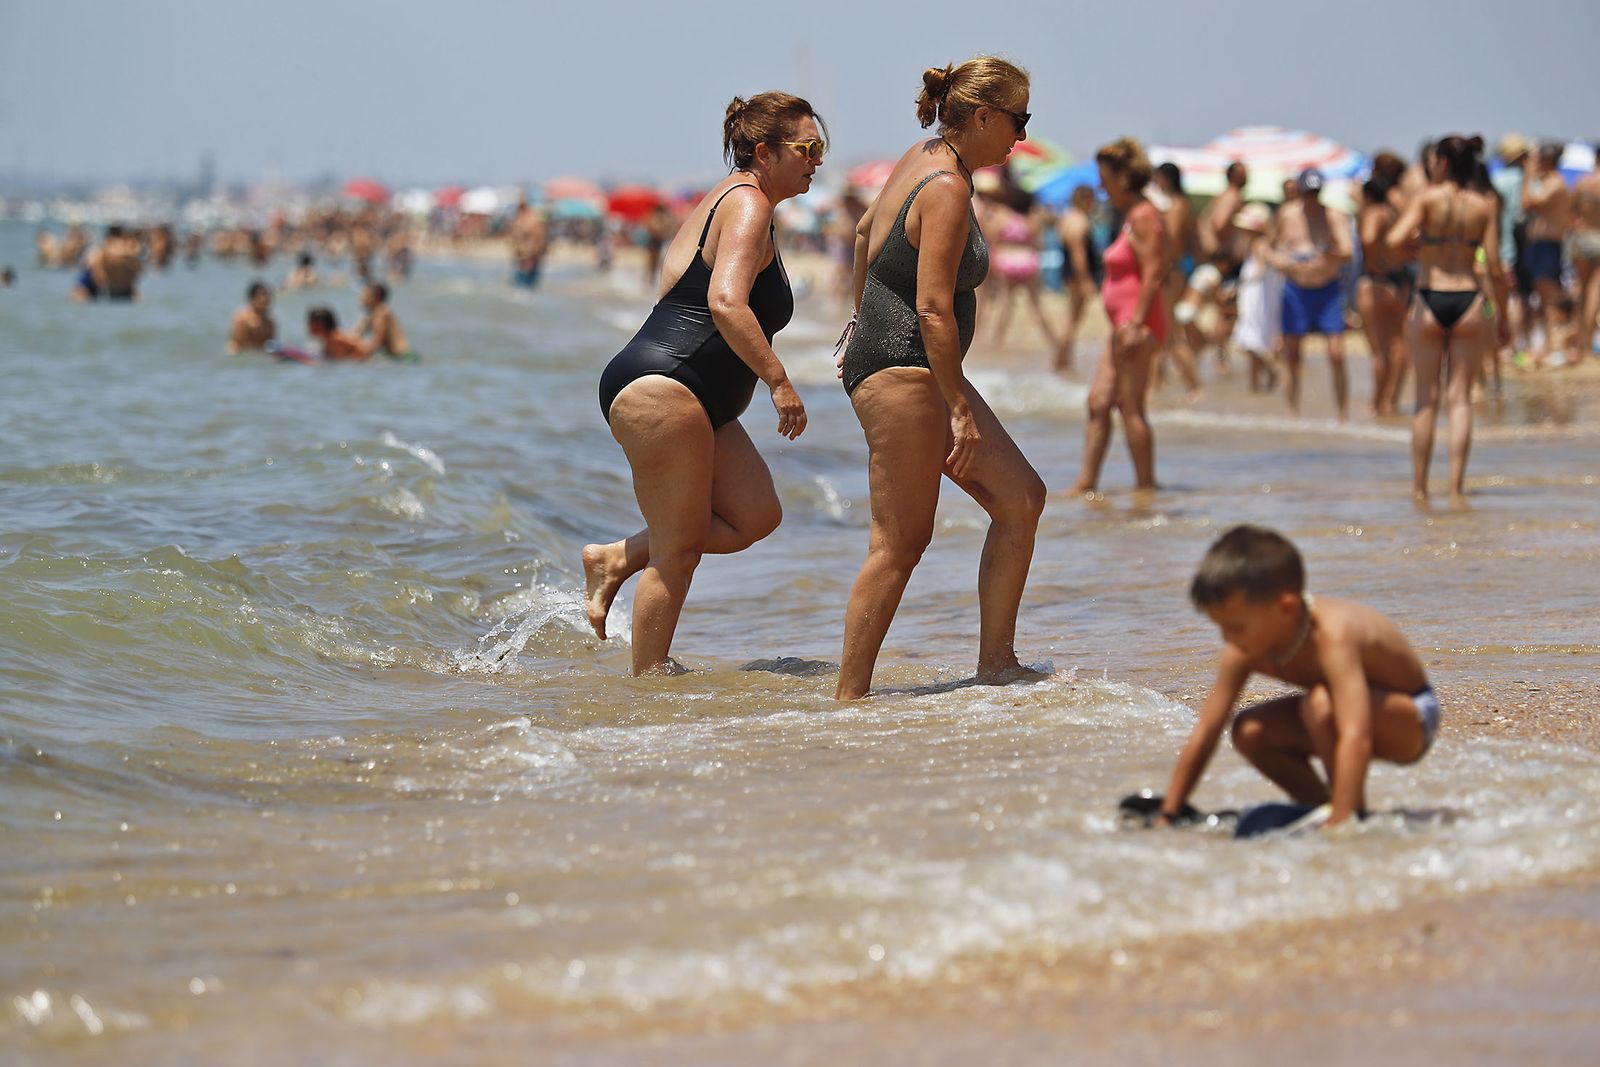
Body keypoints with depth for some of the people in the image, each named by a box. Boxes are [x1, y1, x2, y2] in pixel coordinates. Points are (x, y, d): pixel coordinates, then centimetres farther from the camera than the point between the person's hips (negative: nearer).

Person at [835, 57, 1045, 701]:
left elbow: (865, 231, 29)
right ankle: (850, 697, -5)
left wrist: (863, 321, 40)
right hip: (901, 368, -11)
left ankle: (996, 665, 9)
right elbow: (933, 307, -23)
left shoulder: (923, 159, 12)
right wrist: (960, 409, -20)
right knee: (900, 543, -8)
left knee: (1020, 497, 8)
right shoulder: (948, 189, -18)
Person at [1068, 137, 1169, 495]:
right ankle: (1086, 481, 8)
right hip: (1123, 325, 10)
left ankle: (1146, 484, -1)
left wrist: (1135, 324, -24)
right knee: (1098, 401, 7)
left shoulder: (1143, 217, -13)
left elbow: (1152, 275, -20)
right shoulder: (1131, 216, 18)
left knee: (1130, 407, -6)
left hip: (1139, 325, -10)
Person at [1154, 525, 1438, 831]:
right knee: (1249, 732, -14)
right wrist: (1167, 816, -11)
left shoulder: (1331, 636, -37)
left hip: (1410, 723, -7)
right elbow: (1205, 733, -11)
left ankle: (1357, 815, -19)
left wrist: (1339, 823, -51)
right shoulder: (1246, 650, -15)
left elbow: (1355, 738, -46)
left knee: (1321, 705, -36)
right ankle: (1318, 803, 5)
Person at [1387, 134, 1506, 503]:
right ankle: (1456, 486, -1)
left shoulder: (1427, 199, -6)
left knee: (1427, 398, 8)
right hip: (1468, 302, 1)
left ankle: (1419, 486, 10)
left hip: (1429, 302, -1)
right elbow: (1495, 268, -1)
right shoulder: (1485, 207, 1)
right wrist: (1502, 316, 8)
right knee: (1460, 398, 4)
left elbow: (1395, 240, -20)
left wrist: (1413, 244, 3)